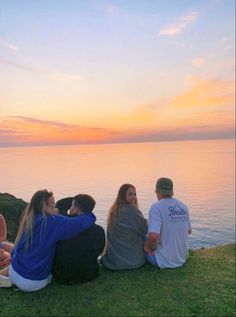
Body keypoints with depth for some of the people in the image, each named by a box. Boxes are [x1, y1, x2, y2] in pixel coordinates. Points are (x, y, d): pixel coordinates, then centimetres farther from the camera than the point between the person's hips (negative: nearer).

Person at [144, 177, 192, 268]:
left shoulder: (156, 207, -19)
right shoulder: (183, 206, 1)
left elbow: (153, 236, -30)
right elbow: (188, 231, 13)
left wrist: (152, 247, -10)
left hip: (164, 262, -6)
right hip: (182, 259, 6)